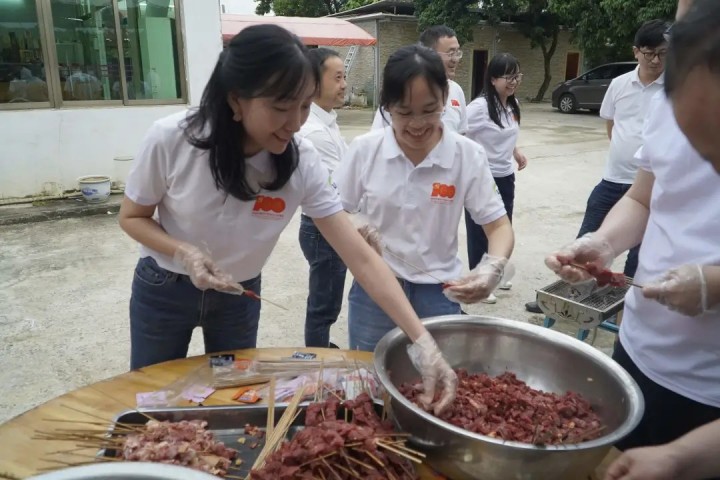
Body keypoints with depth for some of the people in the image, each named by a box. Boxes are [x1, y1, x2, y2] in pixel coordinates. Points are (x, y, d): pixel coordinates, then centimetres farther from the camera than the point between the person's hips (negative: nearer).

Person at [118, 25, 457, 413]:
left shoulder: (302, 163, -24)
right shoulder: (171, 138, -27)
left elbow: (361, 257, -25)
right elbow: (132, 217, -10)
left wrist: (422, 341, -32)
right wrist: (184, 252, -29)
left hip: (239, 295, 1)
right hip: (163, 290, 0)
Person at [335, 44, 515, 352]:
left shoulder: (468, 156, -9)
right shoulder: (365, 149, -8)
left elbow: (499, 225, -5)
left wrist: (494, 268, -25)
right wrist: (355, 228, -21)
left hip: (437, 294, 0)